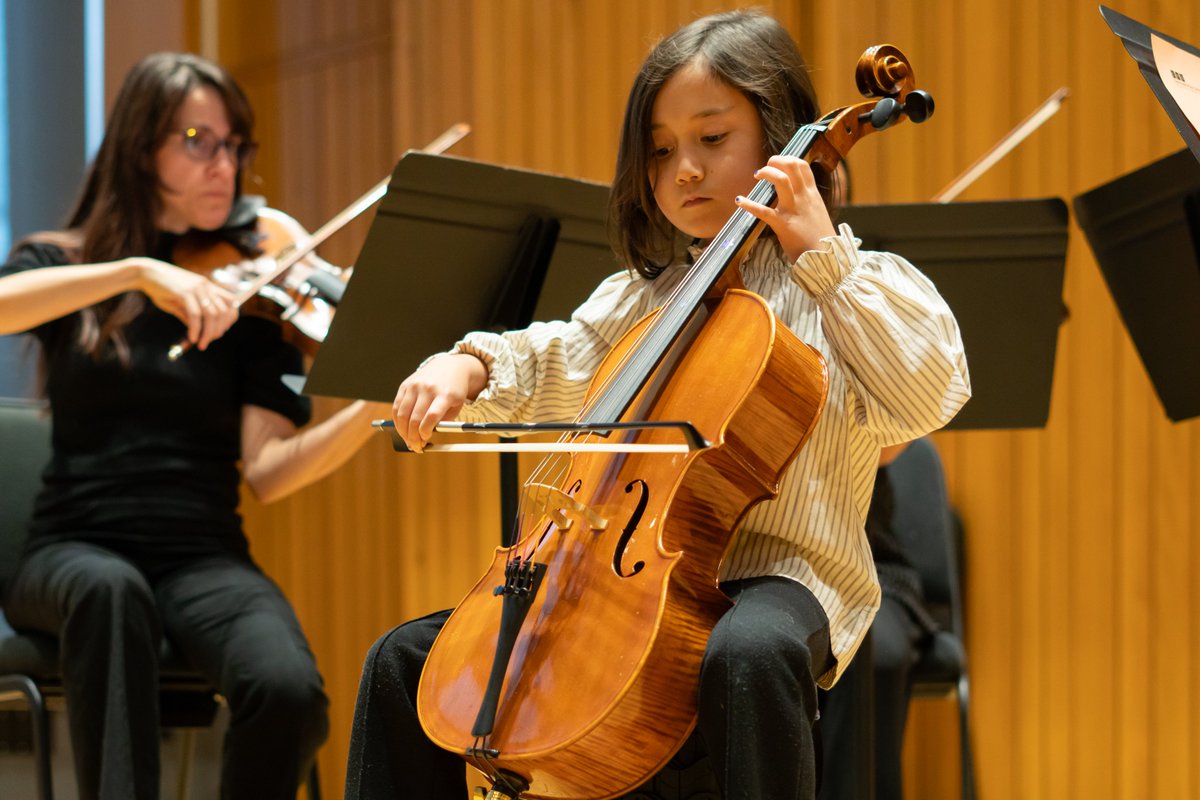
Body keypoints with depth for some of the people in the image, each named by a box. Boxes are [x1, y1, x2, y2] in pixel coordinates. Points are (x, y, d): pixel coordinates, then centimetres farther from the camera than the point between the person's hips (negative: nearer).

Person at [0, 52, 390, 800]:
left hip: (203, 556, 1)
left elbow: (267, 470, -4)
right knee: (111, 588, -38)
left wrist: (373, 408, -22)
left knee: (289, 690, -31)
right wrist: (137, 270, -25)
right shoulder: (61, 261, 9)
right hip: (77, 549, -1)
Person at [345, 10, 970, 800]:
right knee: (407, 660, 1)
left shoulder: (853, 285, 1)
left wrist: (825, 258, -16)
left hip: (778, 575, -6)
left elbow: (930, 395, -16)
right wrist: (465, 367, -9)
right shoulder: (644, 296, 19)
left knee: (750, 653, -42)